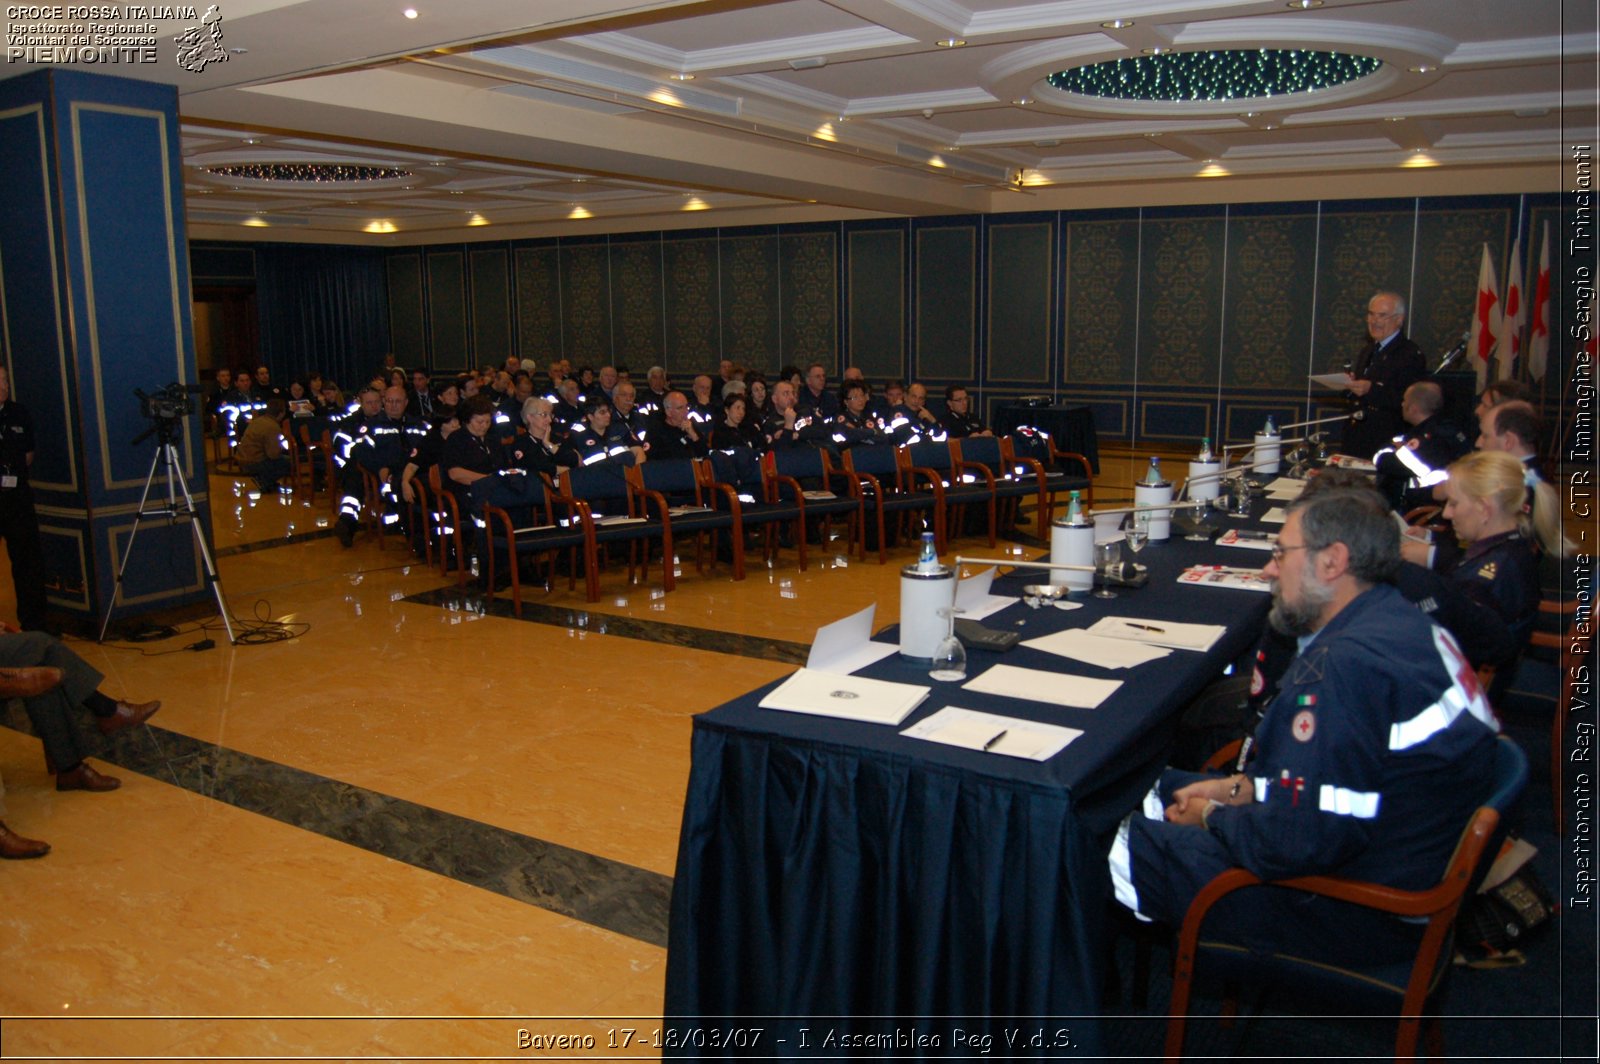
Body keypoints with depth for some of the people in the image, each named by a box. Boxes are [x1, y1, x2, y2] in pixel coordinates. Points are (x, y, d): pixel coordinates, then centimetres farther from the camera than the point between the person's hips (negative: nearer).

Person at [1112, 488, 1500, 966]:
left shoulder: (1348, 663, -30)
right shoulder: (1398, 623, 4)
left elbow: (1298, 842, -30)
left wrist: (1211, 816, -11)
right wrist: (1238, 788, 7)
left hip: (1361, 914, -11)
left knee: (1120, 848, -8)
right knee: (1163, 787, 17)